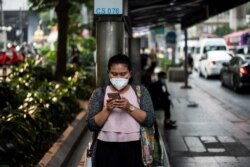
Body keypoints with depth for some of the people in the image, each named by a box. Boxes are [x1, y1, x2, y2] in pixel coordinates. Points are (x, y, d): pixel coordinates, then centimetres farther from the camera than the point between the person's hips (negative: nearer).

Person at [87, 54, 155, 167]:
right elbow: (91, 125, -1)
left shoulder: (141, 91, 7)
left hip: (133, 149, 1)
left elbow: (150, 120, -3)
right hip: (107, 150, 0)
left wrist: (130, 107, -15)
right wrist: (107, 110, -15)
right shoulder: (99, 93, 5)